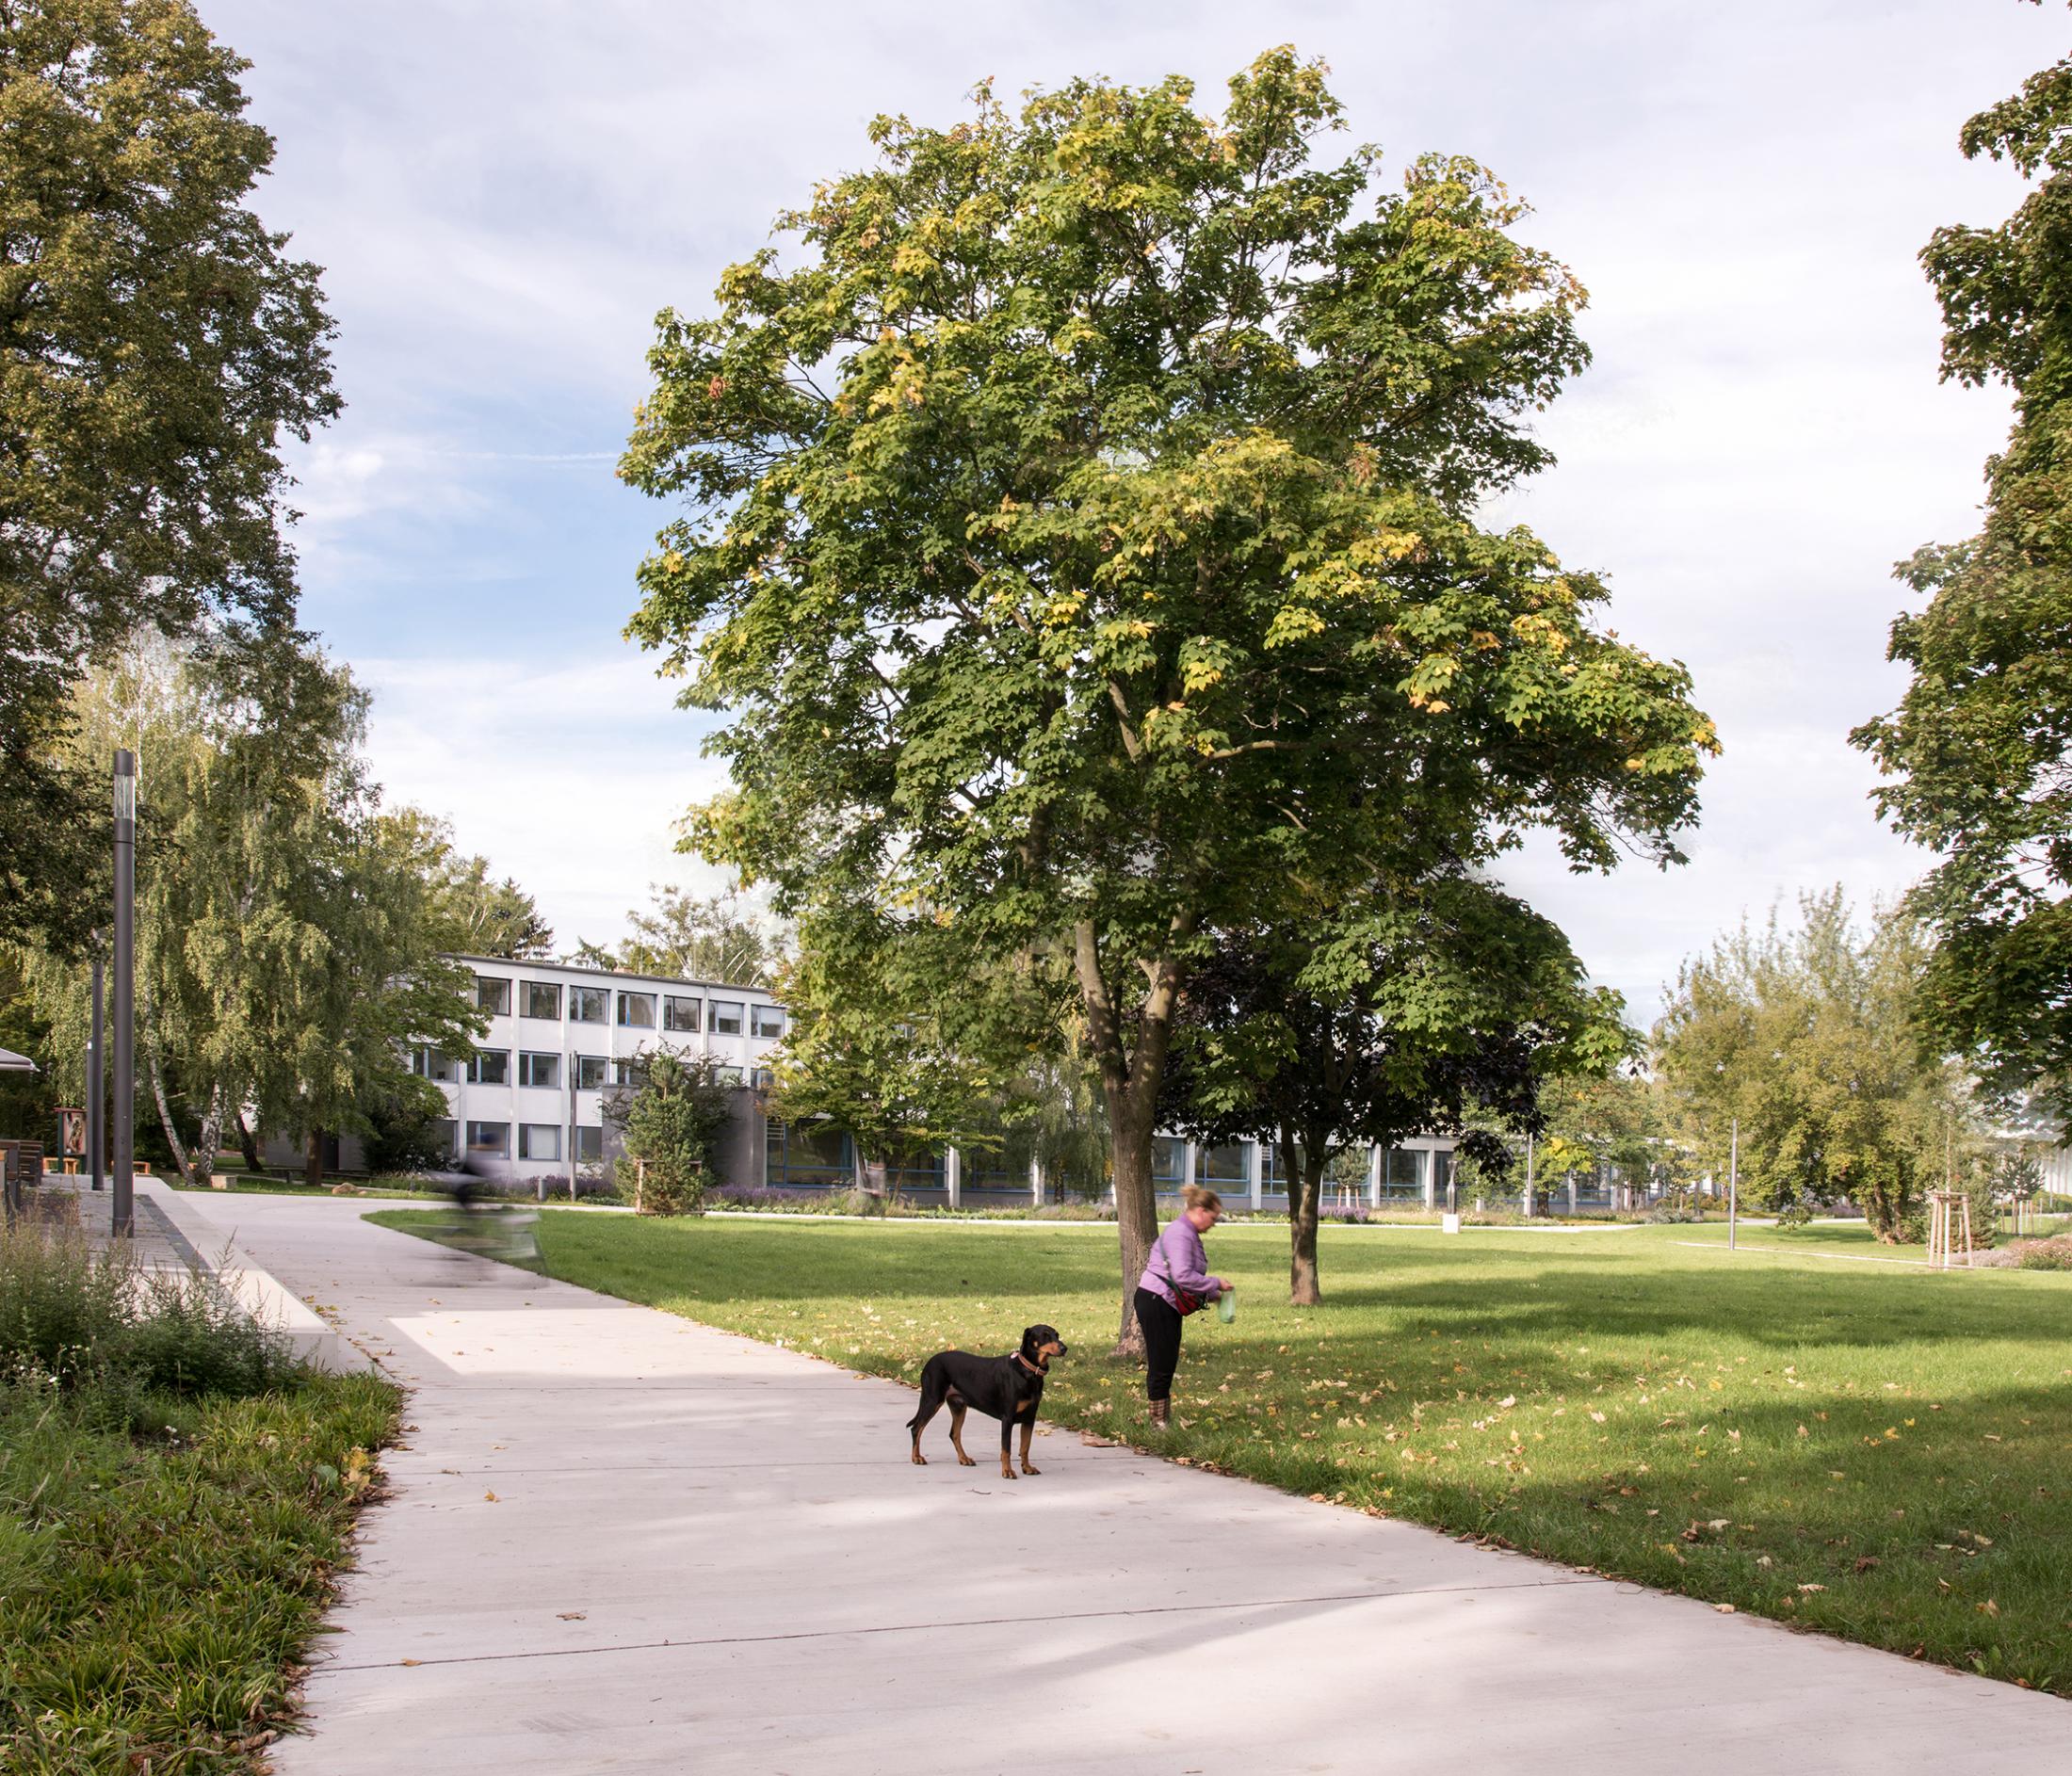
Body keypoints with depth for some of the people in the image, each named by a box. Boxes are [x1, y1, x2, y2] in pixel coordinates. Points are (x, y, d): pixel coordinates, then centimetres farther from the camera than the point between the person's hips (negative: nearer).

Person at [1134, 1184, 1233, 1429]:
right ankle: (1157, 1421, 1)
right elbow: (1183, 1276, -26)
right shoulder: (1179, 1233, -18)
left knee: (1168, 1363, 13)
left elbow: (1189, 1276, 21)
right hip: (1155, 1303, -10)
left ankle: (1165, 1416, 19)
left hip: (1168, 1306, 10)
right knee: (1161, 1365, -5)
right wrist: (1216, 1284, -16)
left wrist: (1213, 1294, 11)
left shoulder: (1189, 1234, 15)